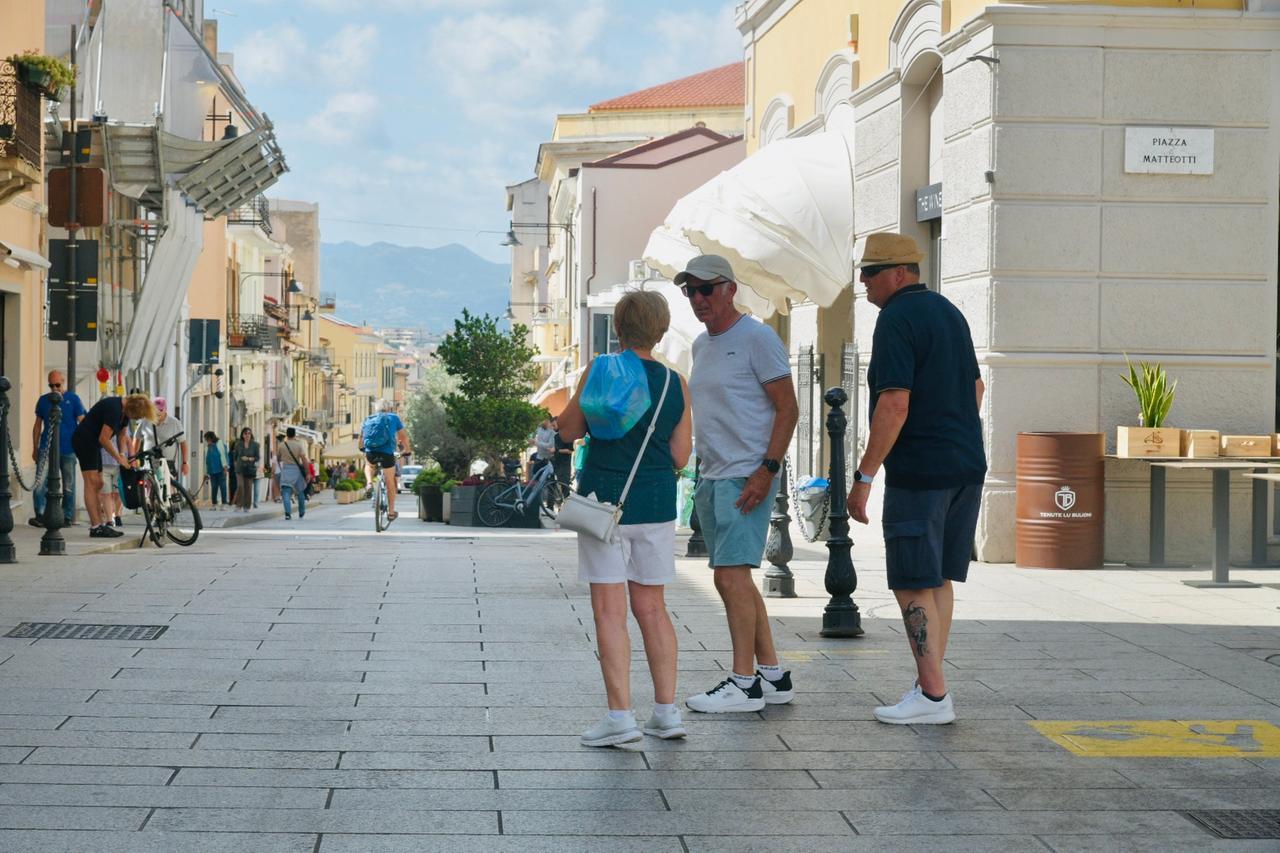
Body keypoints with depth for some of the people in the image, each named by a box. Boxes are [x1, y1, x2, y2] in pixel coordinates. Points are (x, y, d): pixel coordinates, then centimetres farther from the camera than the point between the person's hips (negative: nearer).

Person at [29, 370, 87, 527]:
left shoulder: (73, 399, 2)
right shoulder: (43, 400, 9)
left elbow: (82, 423, 0)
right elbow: (37, 425, 14)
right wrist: (35, 449, 11)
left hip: (68, 450, -1)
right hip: (46, 448, 1)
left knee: (69, 485, 5)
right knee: (41, 482, -13)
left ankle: (67, 517, 14)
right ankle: (40, 515, -12)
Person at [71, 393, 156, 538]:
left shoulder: (125, 411, 6)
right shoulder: (114, 408, -24)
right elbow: (104, 439, -24)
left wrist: (122, 455, 6)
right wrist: (119, 458, -14)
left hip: (92, 443, 10)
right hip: (84, 440, -10)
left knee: (98, 485, 8)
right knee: (92, 482, -14)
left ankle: (101, 524, 9)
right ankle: (95, 527, -18)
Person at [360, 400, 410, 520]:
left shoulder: (369, 419, 17)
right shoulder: (393, 418, 11)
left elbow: (361, 435, 21)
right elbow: (404, 436, 10)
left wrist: (362, 448, 38)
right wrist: (407, 451, 22)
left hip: (370, 452, 2)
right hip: (387, 452, -2)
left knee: (369, 465, 37)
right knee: (390, 482, 13)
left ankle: (369, 482, 8)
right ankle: (391, 511, 16)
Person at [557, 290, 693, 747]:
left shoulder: (600, 373, -8)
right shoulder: (675, 383, 3)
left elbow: (568, 431, -1)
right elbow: (680, 456, 4)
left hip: (605, 499, -4)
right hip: (656, 503, 4)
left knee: (610, 610, -2)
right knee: (651, 608, 13)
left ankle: (620, 716, -5)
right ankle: (667, 712, 14)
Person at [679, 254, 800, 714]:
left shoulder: (757, 338, -8)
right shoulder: (701, 345, 17)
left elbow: (787, 409, -12)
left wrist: (767, 471, -19)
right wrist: (705, 473, 15)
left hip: (746, 478, -9)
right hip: (711, 478, 9)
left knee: (731, 575, -13)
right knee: (734, 580, 10)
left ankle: (744, 683, -7)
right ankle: (772, 675, 18)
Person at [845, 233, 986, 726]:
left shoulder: (897, 319, -13)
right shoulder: (949, 311, 15)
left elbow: (895, 406, -21)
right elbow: (975, 389, 22)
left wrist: (863, 476, -17)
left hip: (919, 473, -9)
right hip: (966, 467, 9)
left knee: (913, 586, -4)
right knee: (939, 580, 13)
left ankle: (933, 695, -4)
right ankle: (931, 683, 17)